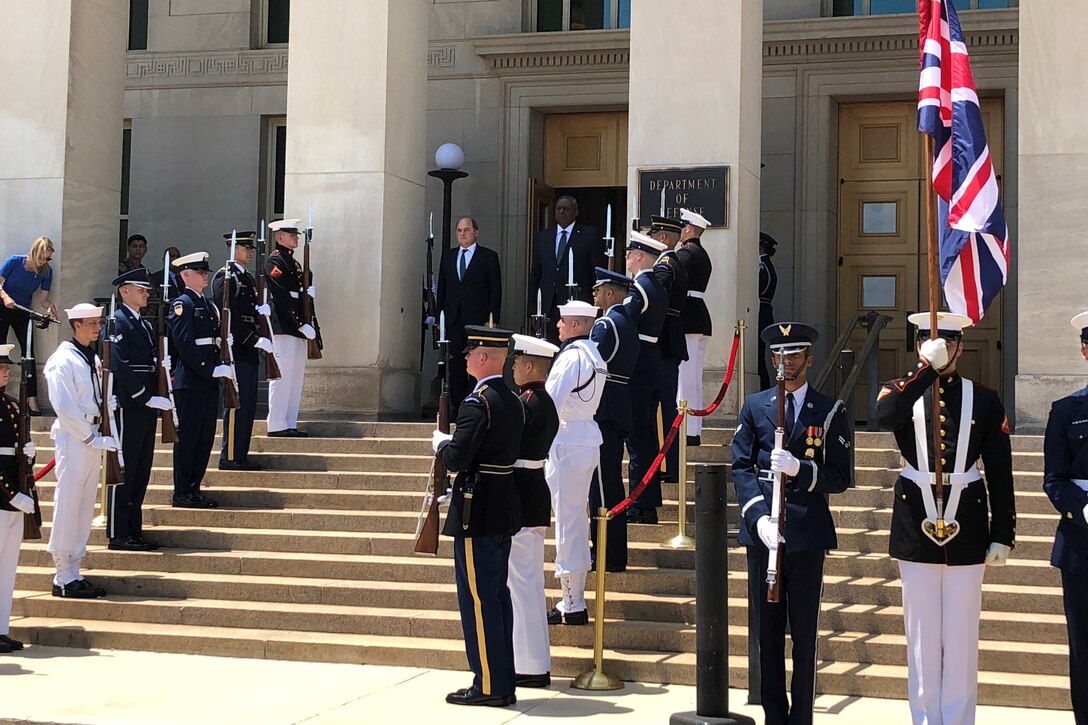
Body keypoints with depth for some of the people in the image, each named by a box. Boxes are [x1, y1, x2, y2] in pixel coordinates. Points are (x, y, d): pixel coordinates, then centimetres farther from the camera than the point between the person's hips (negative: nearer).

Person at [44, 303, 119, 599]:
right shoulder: (63, 361, -11)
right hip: (73, 439, -8)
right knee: (68, 506, -5)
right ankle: (64, 578, 0)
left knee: (85, 507, 10)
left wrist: (101, 436, 6)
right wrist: (92, 438, -15)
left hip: (92, 438, 8)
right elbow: (64, 407, -16)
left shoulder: (94, 359, 15)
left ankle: (73, 572, 16)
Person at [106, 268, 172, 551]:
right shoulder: (118, 322, -10)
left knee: (141, 472, 11)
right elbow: (121, 367, -19)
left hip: (145, 405, 9)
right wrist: (147, 398, -21)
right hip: (127, 407, -9)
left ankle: (134, 532, 17)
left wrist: (156, 396, 6)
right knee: (123, 471, -4)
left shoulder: (145, 325, 19)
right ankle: (117, 535, 1)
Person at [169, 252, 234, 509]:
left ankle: (194, 488, 18)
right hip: (189, 382, -9)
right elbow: (185, 345, -18)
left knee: (205, 437, 11)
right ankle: (181, 493, 2)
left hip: (209, 381, 9)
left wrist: (220, 367, 5)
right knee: (187, 437, -3)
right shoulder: (182, 304, -9)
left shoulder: (207, 305, 18)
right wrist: (211, 369, -19)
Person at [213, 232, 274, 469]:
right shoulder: (225, 276, -10)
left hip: (249, 352, 9)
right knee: (237, 403, -8)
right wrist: (255, 340, -19)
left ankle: (241, 455, 15)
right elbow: (228, 315, -18)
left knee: (248, 404, 10)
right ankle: (229, 457, -4)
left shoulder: (248, 278, 20)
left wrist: (261, 310, 2)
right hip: (235, 349, -9)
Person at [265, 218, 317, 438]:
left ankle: (290, 424, 14)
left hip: (297, 328, 10)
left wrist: (309, 290, -1)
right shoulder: (274, 261, -9)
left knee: (296, 377, 10)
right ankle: (277, 425, -5)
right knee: (282, 375, -8)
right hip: (283, 327, -10)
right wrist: (302, 324, -19)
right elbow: (283, 297, -17)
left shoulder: (294, 262, 20)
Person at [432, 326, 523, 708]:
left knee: (478, 597, -3)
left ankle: (488, 685, 1)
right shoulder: (514, 402, 11)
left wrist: (441, 442, -1)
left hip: (477, 513, -9)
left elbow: (456, 459, -22)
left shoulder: (477, 403, -17)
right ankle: (504, 682, 19)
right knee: (497, 595, 14)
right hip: (505, 512, 9)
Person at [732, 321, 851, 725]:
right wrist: (759, 517, -10)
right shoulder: (754, 406, 11)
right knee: (767, 629, 6)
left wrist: (800, 468, -16)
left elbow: (840, 477, 2)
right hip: (761, 532, 2)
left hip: (807, 535, -2)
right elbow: (741, 467, 4)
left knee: (804, 632, 2)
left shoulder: (830, 412, 6)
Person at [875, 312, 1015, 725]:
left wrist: (1002, 535, -1)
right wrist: (926, 367, -23)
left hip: (966, 532, 0)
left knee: (961, 637, 4)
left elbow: (1000, 474, 4)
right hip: (916, 529, 0)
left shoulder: (984, 400, 5)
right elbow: (885, 417, -22)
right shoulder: (902, 392, 5)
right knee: (922, 636, 6)